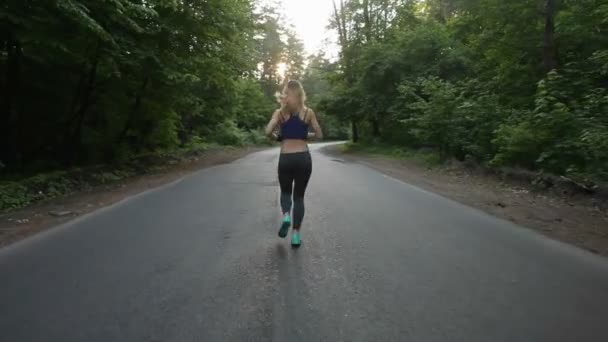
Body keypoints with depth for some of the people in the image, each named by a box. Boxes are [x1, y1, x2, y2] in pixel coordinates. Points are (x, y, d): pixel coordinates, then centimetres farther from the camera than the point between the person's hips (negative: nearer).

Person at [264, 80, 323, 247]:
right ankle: (296, 235, 7)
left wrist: (277, 137, 11)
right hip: (304, 158, 0)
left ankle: (286, 216, -6)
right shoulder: (309, 112, 4)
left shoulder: (279, 112, 2)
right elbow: (319, 135, 5)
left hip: (285, 159, 0)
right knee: (299, 196, 12)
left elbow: (268, 132, -10)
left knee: (285, 192, 23)